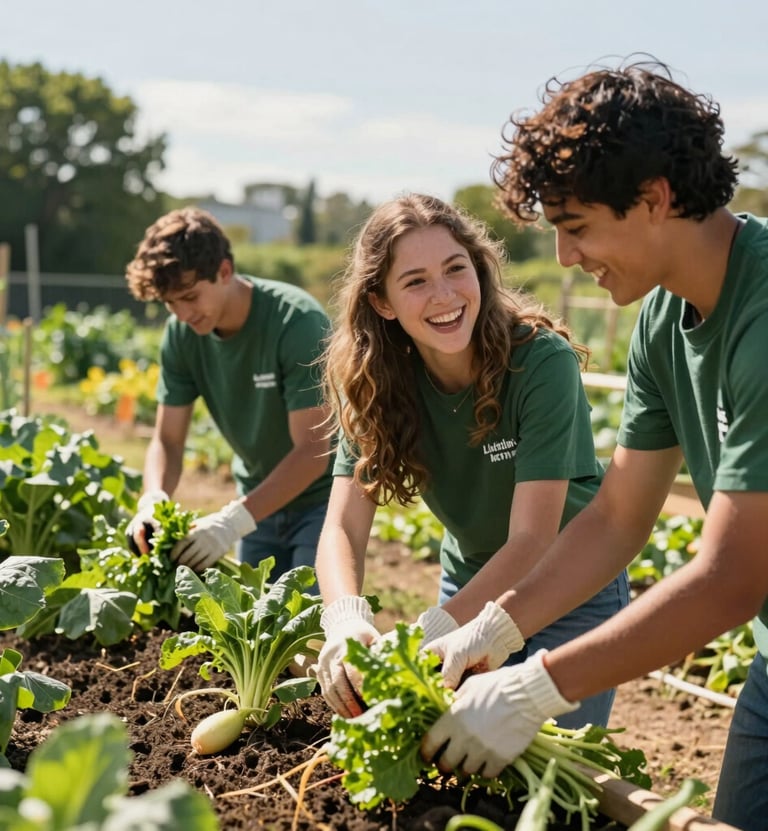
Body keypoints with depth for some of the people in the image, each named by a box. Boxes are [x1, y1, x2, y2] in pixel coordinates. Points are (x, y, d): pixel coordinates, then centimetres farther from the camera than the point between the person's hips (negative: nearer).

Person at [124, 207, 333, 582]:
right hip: (259, 499, 5)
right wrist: (153, 500, -27)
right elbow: (167, 440, -6)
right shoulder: (181, 334, -10)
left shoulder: (297, 321, -26)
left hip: (321, 494, -5)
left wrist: (233, 520, -38)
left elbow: (313, 451, -29)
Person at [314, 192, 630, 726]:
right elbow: (344, 527, -21)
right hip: (470, 590, 4)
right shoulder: (380, 382, -15)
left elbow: (532, 540, -30)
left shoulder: (543, 362, -28)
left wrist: (432, 633, -43)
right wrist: (348, 620, -42)